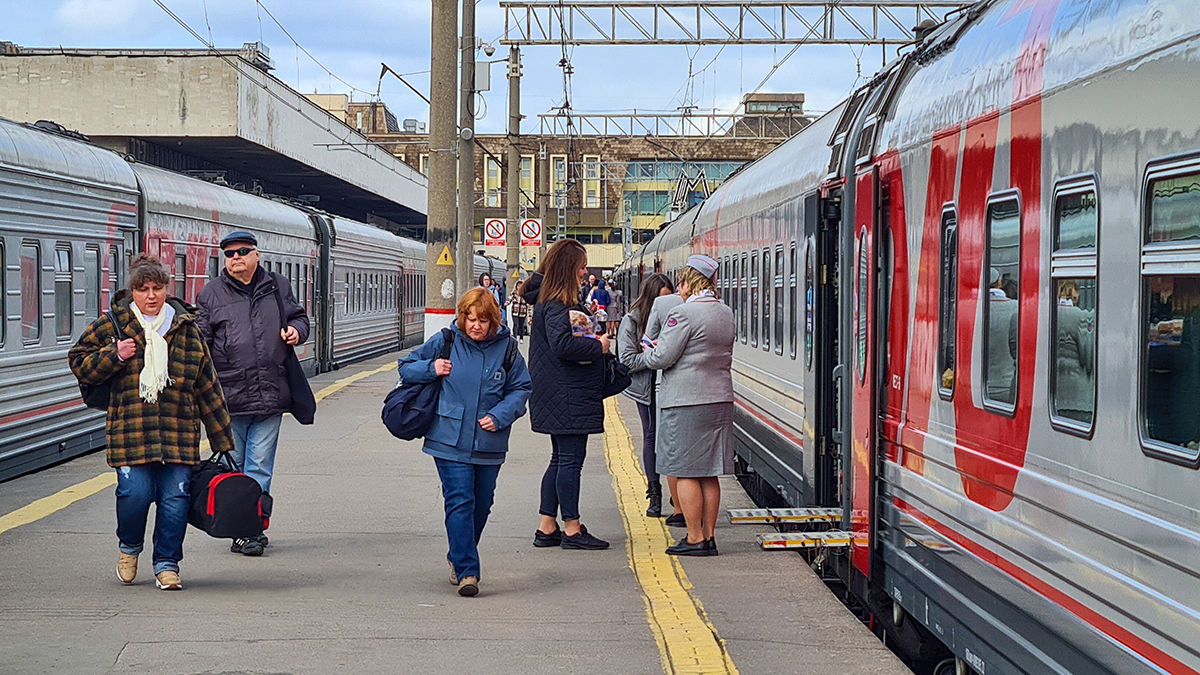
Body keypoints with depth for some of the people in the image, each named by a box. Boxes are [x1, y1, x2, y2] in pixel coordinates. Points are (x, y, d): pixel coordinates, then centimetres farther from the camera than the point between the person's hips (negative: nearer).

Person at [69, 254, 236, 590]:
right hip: (129, 431, -2)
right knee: (135, 493, -10)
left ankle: (166, 564, 14)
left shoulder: (187, 330, 10)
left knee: (175, 497, -3)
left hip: (178, 434, 2)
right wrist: (114, 356, -8)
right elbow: (79, 362, 12)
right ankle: (129, 547, 21)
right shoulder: (111, 325, 6)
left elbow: (208, 389, 14)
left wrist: (222, 441, 14)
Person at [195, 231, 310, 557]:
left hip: (270, 395, 1)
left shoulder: (278, 286, 11)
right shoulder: (211, 293, 6)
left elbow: (299, 316, 25)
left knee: (260, 467, -1)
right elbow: (200, 339, 5)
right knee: (232, 466, 6)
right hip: (229, 397, 0)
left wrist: (297, 330, 1)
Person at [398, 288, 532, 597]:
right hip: (451, 441, -2)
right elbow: (406, 368, 9)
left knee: (481, 505, 12)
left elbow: (521, 388, 8)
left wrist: (499, 416, -8)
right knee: (460, 502, -11)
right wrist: (431, 369, -11)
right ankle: (466, 571, -11)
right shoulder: (446, 342, -2)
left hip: (489, 443, 2)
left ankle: (459, 558, 34)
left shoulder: (506, 347, 0)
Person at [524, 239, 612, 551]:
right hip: (568, 396, -11)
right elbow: (562, 344, -27)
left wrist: (593, 341, 8)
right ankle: (571, 529, 1)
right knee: (570, 460, -5)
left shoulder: (549, 300, 16)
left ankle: (547, 528, 17)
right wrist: (597, 346, -16)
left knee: (561, 460, 13)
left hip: (562, 394, 11)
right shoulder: (557, 305, -16)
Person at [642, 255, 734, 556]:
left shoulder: (683, 313, -13)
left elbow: (662, 358, -14)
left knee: (686, 472, -1)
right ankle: (708, 536, 14)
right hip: (720, 399, 8)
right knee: (709, 474, 11)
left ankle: (695, 539, -1)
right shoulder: (726, 314, 12)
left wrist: (648, 353, 9)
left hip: (685, 402, -8)